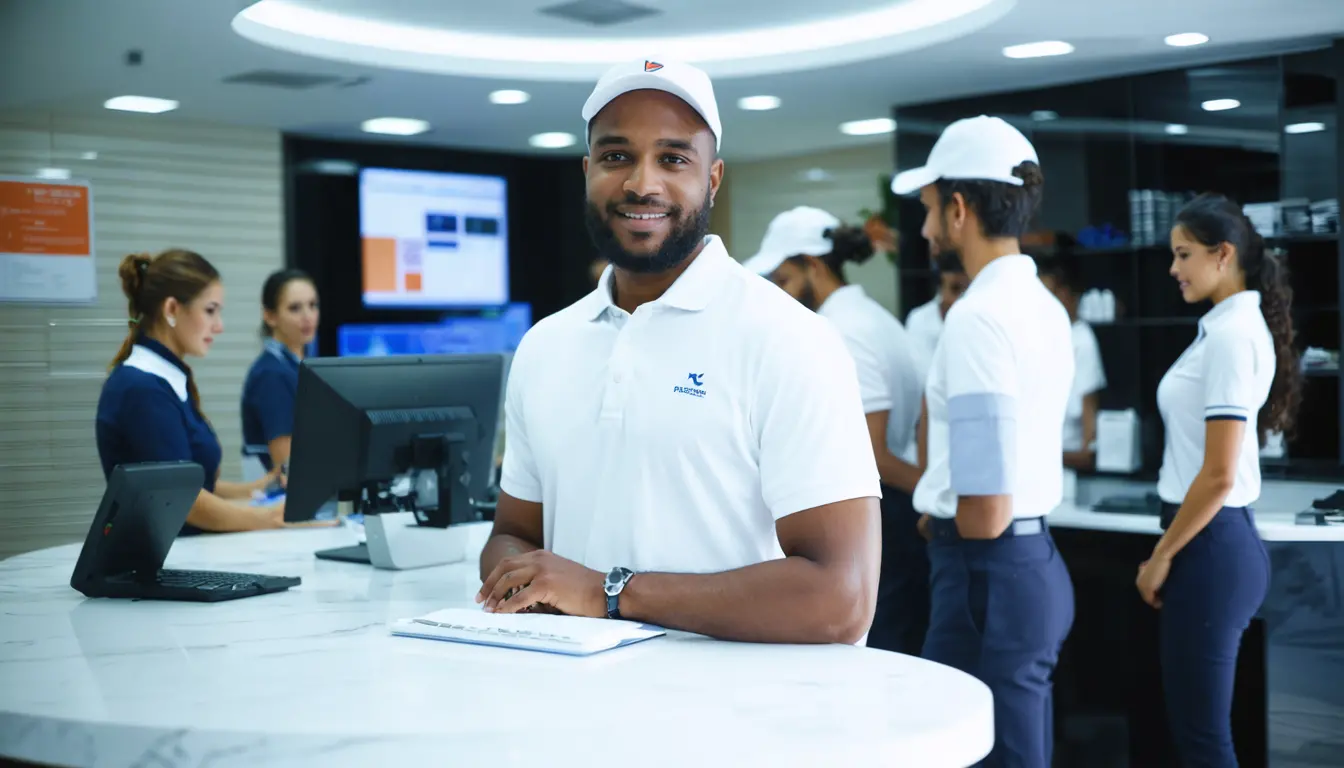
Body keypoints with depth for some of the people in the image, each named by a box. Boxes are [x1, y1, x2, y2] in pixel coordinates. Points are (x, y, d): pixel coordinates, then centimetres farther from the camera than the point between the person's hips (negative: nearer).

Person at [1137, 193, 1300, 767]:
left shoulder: (1232, 334, -17)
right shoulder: (1227, 326, 13)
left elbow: (1218, 475, -21)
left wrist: (1160, 557, -12)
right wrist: (1170, 552, 20)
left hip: (1209, 546, -10)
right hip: (1213, 541, 10)